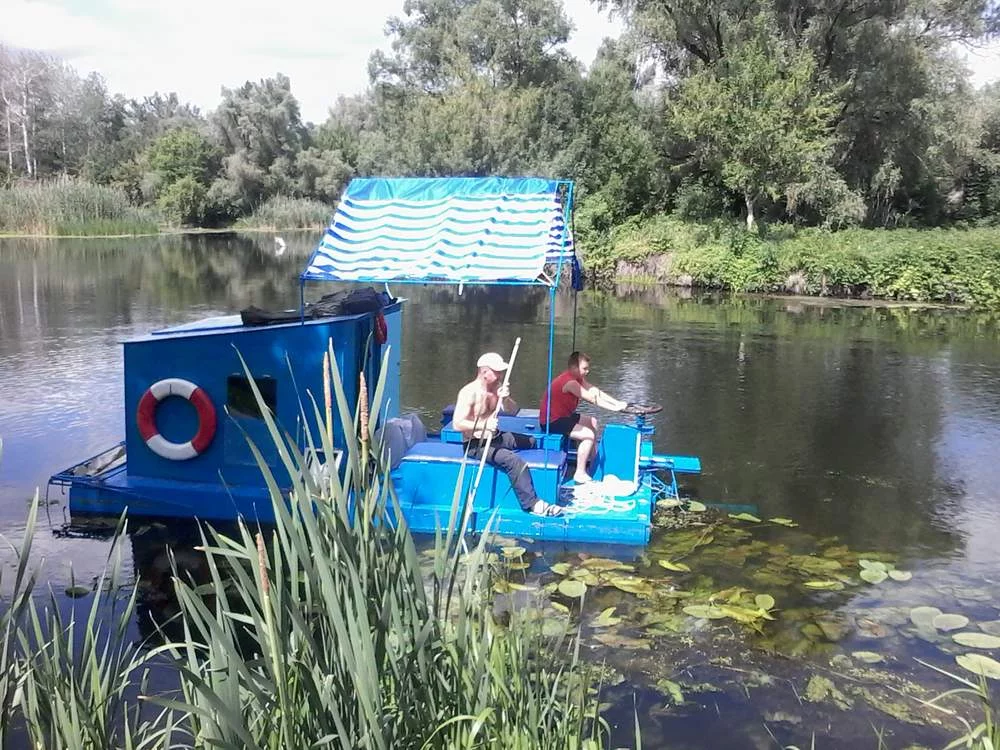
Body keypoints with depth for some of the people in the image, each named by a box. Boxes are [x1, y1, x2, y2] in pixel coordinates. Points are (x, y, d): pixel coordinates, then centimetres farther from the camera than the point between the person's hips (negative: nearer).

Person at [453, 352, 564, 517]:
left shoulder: (497, 387, 5)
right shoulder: (469, 392, -19)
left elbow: (513, 411, 6)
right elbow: (457, 423, -26)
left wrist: (506, 398, -15)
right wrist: (484, 425, -37)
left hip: (495, 438, 9)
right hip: (475, 445, -9)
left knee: (533, 440, 9)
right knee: (514, 460, -30)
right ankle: (532, 504, -27)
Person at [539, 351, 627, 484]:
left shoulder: (577, 377, 5)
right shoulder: (570, 382, -26)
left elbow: (595, 391, 3)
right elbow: (592, 399, -26)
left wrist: (618, 403, -5)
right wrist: (615, 408, -22)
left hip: (563, 416, 11)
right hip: (551, 422, -11)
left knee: (593, 422, 20)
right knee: (589, 435, -17)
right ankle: (580, 474, -12)